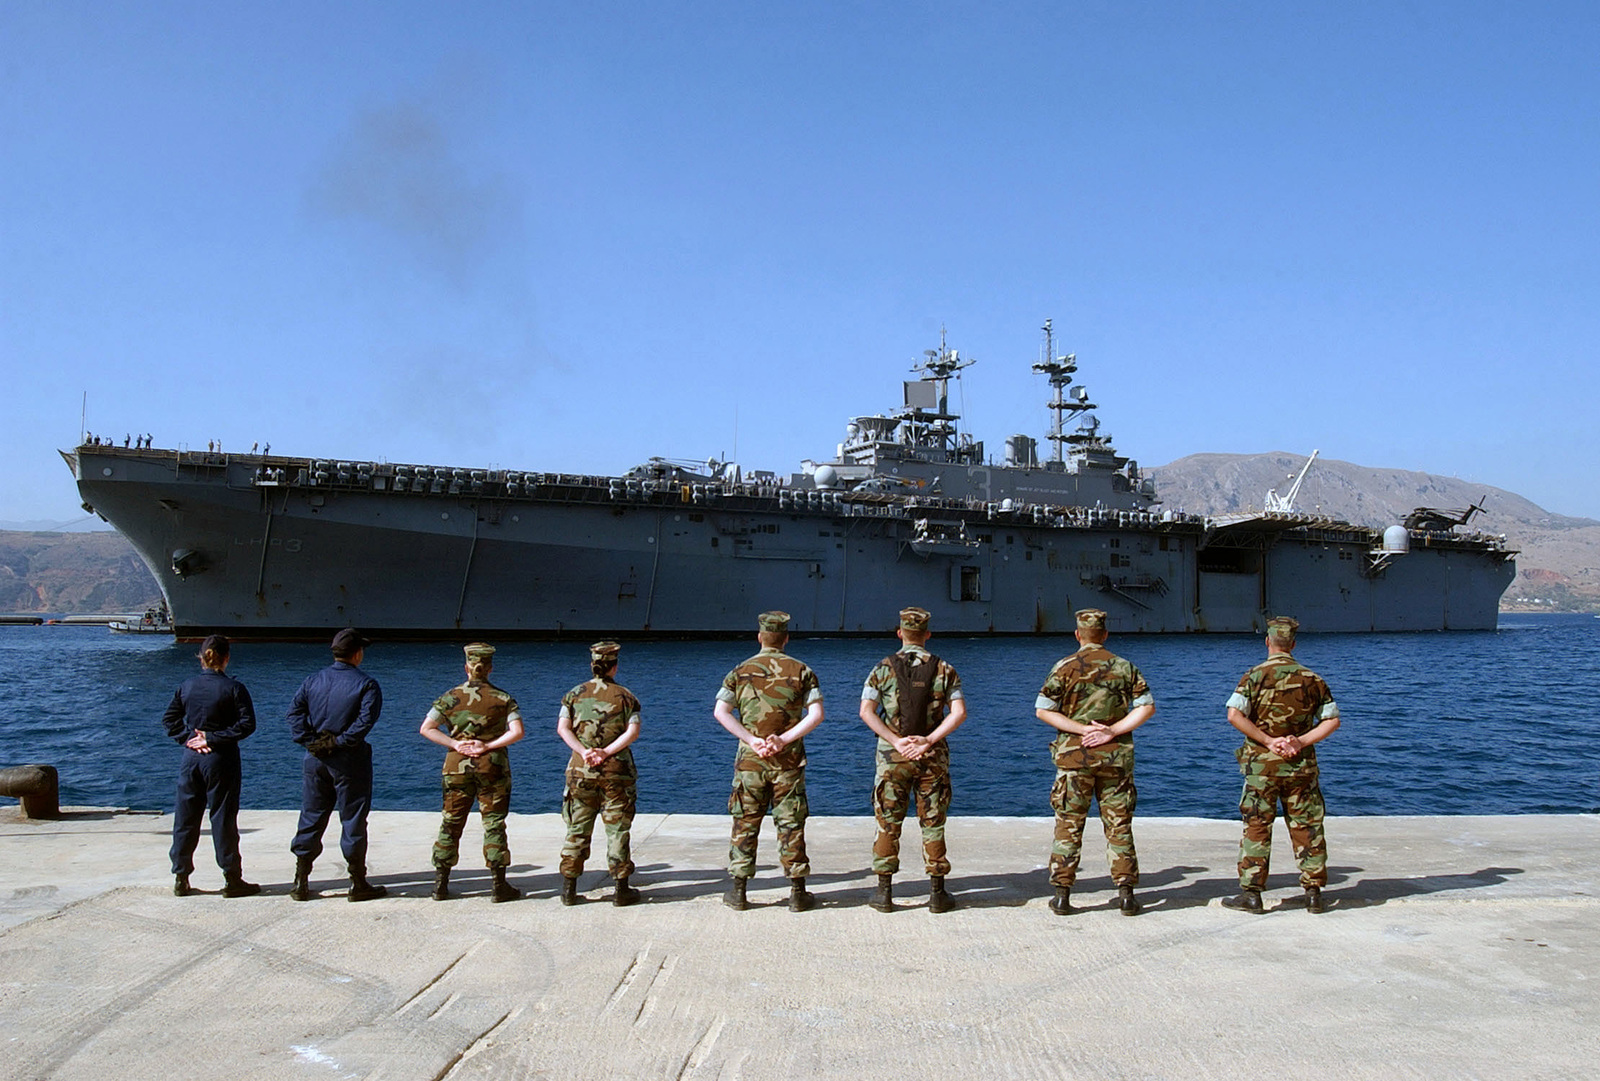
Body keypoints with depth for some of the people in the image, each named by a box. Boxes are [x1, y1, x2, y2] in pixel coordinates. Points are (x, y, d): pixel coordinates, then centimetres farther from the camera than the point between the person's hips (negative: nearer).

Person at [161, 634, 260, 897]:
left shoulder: (187, 686, 3)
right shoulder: (233, 688, -10)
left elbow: (169, 719, 6)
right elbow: (246, 723, -14)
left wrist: (188, 737, -1)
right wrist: (214, 738, -10)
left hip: (190, 757, 4)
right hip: (221, 759, -4)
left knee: (185, 818, 11)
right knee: (223, 818, 1)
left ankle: (180, 878, 17)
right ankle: (232, 879, 6)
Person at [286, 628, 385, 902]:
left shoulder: (312, 681, 7)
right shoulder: (365, 684, -7)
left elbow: (295, 712, -2)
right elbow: (366, 718, -19)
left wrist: (309, 740, -6)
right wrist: (341, 742, -13)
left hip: (315, 759, 4)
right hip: (349, 760, -4)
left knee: (311, 818, 12)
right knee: (353, 820, 3)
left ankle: (301, 882, 16)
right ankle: (358, 884, 8)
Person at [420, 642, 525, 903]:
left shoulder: (450, 697, 1)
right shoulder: (503, 699, -4)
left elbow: (427, 729, -5)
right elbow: (517, 732, -15)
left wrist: (455, 744, -6)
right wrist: (488, 746, -10)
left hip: (457, 766, 2)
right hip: (492, 766, -1)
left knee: (451, 823, 11)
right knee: (493, 824, 4)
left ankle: (440, 884, 15)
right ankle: (499, 886, 6)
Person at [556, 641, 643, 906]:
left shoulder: (574, 694, 7)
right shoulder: (625, 695, 1)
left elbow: (563, 728, -3)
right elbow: (633, 731, -10)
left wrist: (584, 751, -10)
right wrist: (607, 752, -13)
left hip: (581, 770, 2)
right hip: (616, 771, -2)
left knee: (577, 830, 9)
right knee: (618, 830, 4)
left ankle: (568, 889, 11)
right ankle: (621, 889, 8)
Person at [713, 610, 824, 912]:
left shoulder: (741, 671, 3)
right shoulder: (801, 671, 1)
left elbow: (720, 711, -7)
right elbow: (816, 714, -9)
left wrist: (752, 740, -10)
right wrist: (784, 739, -11)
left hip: (750, 760, 0)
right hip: (789, 761, 0)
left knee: (745, 824, 9)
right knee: (791, 824, 6)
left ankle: (738, 892, 13)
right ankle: (797, 893, 9)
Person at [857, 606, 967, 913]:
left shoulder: (883, 669, -1)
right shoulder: (944, 670, 1)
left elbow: (866, 711, -10)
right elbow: (959, 712, -9)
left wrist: (896, 741, -11)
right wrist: (928, 740, -12)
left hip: (892, 757, 0)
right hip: (932, 758, 0)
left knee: (888, 825, 7)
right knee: (933, 824, 8)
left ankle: (884, 892, 11)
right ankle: (937, 893, 11)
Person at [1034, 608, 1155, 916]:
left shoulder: (1065, 667, -2)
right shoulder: (1124, 667, 3)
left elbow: (1043, 710, -7)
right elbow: (1147, 707, -2)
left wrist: (1084, 729, -8)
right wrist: (1111, 732, -8)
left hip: (1074, 755, -1)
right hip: (1116, 756, 1)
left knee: (1068, 825, 5)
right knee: (1118, 825, 8)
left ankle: (1062, 894, 7)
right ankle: (1125, 893, 8)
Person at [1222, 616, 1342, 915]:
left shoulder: (1255, 676, -6)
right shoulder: (1312, 679, 4)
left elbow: (1234, 714, -17)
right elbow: (1332, 719, 2)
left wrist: (1268, 740, -12)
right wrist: (1302, 741, -6)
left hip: (1262, 763, -2)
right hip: (1301, 766, 3)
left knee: (1257, 828, 3)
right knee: (1307, 828, 10)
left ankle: (1251, 893, 4)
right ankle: (1313, 892, 15)